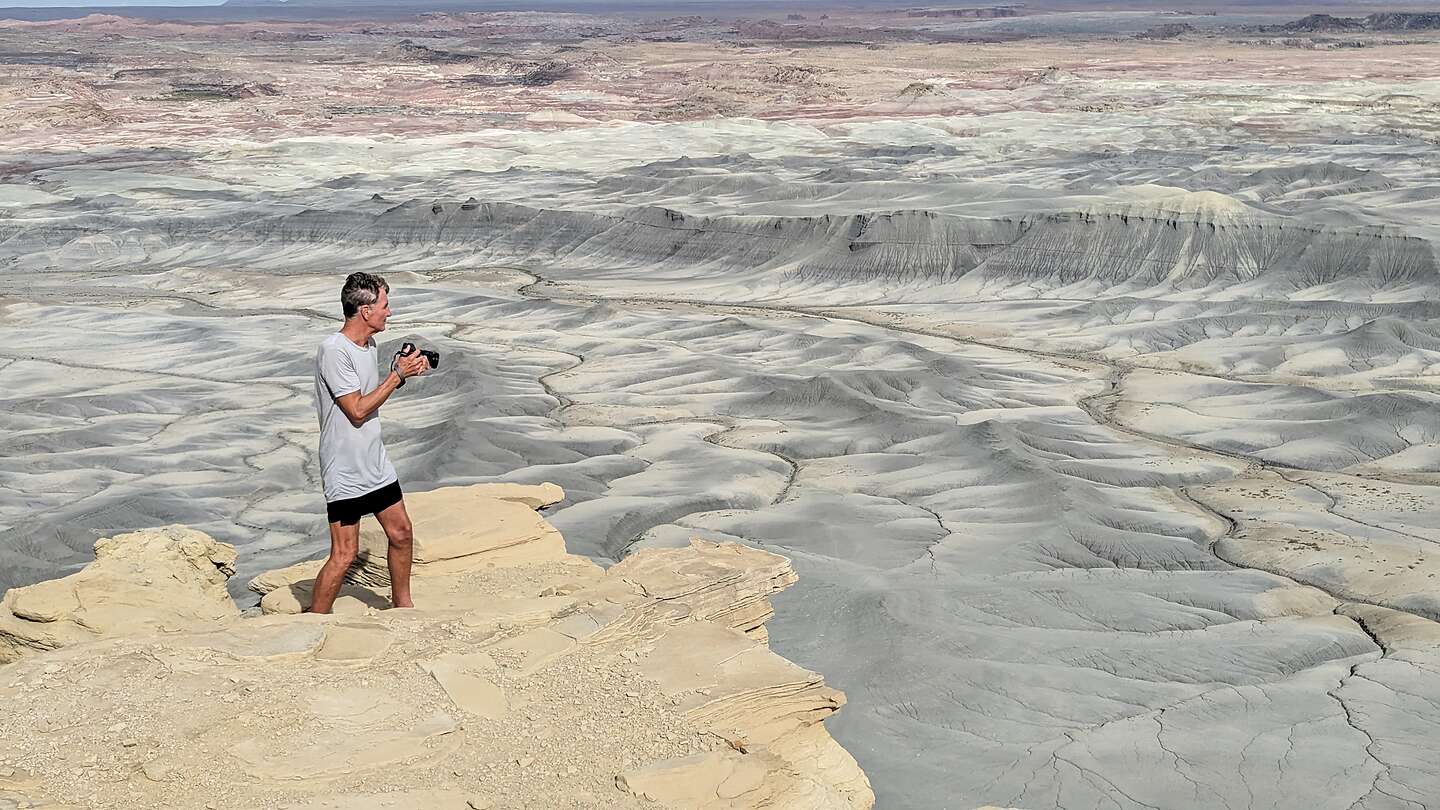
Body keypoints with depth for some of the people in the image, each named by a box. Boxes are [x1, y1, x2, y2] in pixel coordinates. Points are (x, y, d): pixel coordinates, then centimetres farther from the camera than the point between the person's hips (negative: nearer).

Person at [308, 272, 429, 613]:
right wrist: (397, 375, -16)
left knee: (402, 534, 16)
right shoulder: (333, 350, -20)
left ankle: (402, 606, 35)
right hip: (345, 472, -9)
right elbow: (357, 410, -21)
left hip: (376, 464, 9)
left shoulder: (369, 345, 8)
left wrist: (402, 372, 4)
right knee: (345, 554, -7)